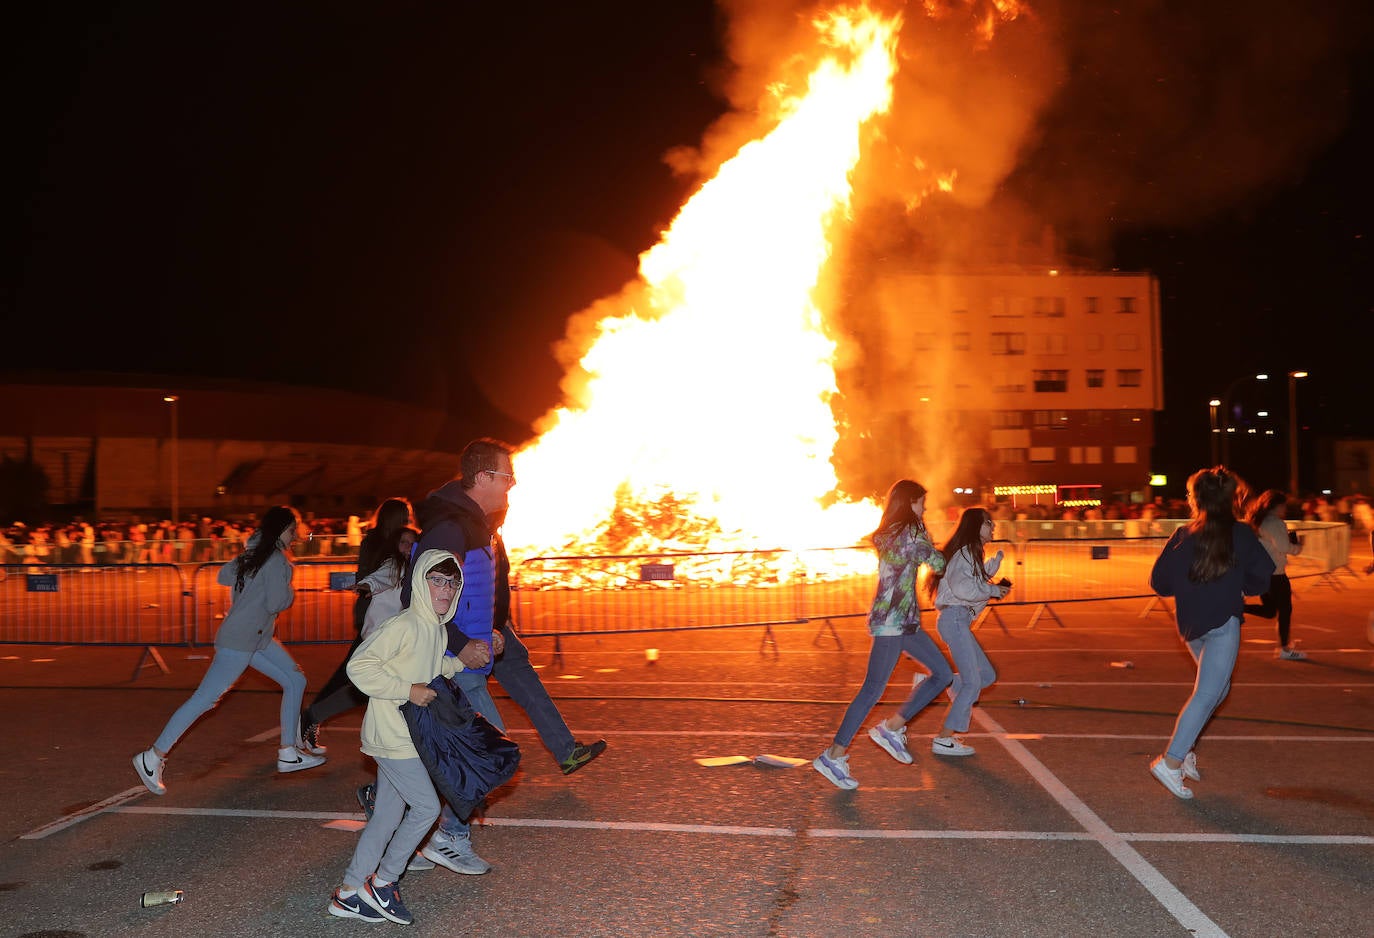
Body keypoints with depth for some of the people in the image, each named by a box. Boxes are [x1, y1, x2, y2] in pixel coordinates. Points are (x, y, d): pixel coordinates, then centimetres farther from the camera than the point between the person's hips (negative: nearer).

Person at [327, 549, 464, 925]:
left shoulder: (439, 630, 8)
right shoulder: (404, 626, -19)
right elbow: (358, 666, -23)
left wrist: (464, 661, 8)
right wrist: (408, 690, -23)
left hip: (409, 735, 9)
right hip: (391, 734, -9)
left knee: (388, 815, 13)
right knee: (427, 806, -6)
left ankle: (349, 893, 23)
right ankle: (383, 882, 10)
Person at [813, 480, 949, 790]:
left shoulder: (887, 534, 14)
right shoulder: (912, 532, -12)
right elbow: (938, 564, -4)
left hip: (904, 621, 10)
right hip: (892, 622, -10)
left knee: (943, 673, 11)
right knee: (873, 689, -7)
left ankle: (892, 728, 11)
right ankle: (834, 755, -2)